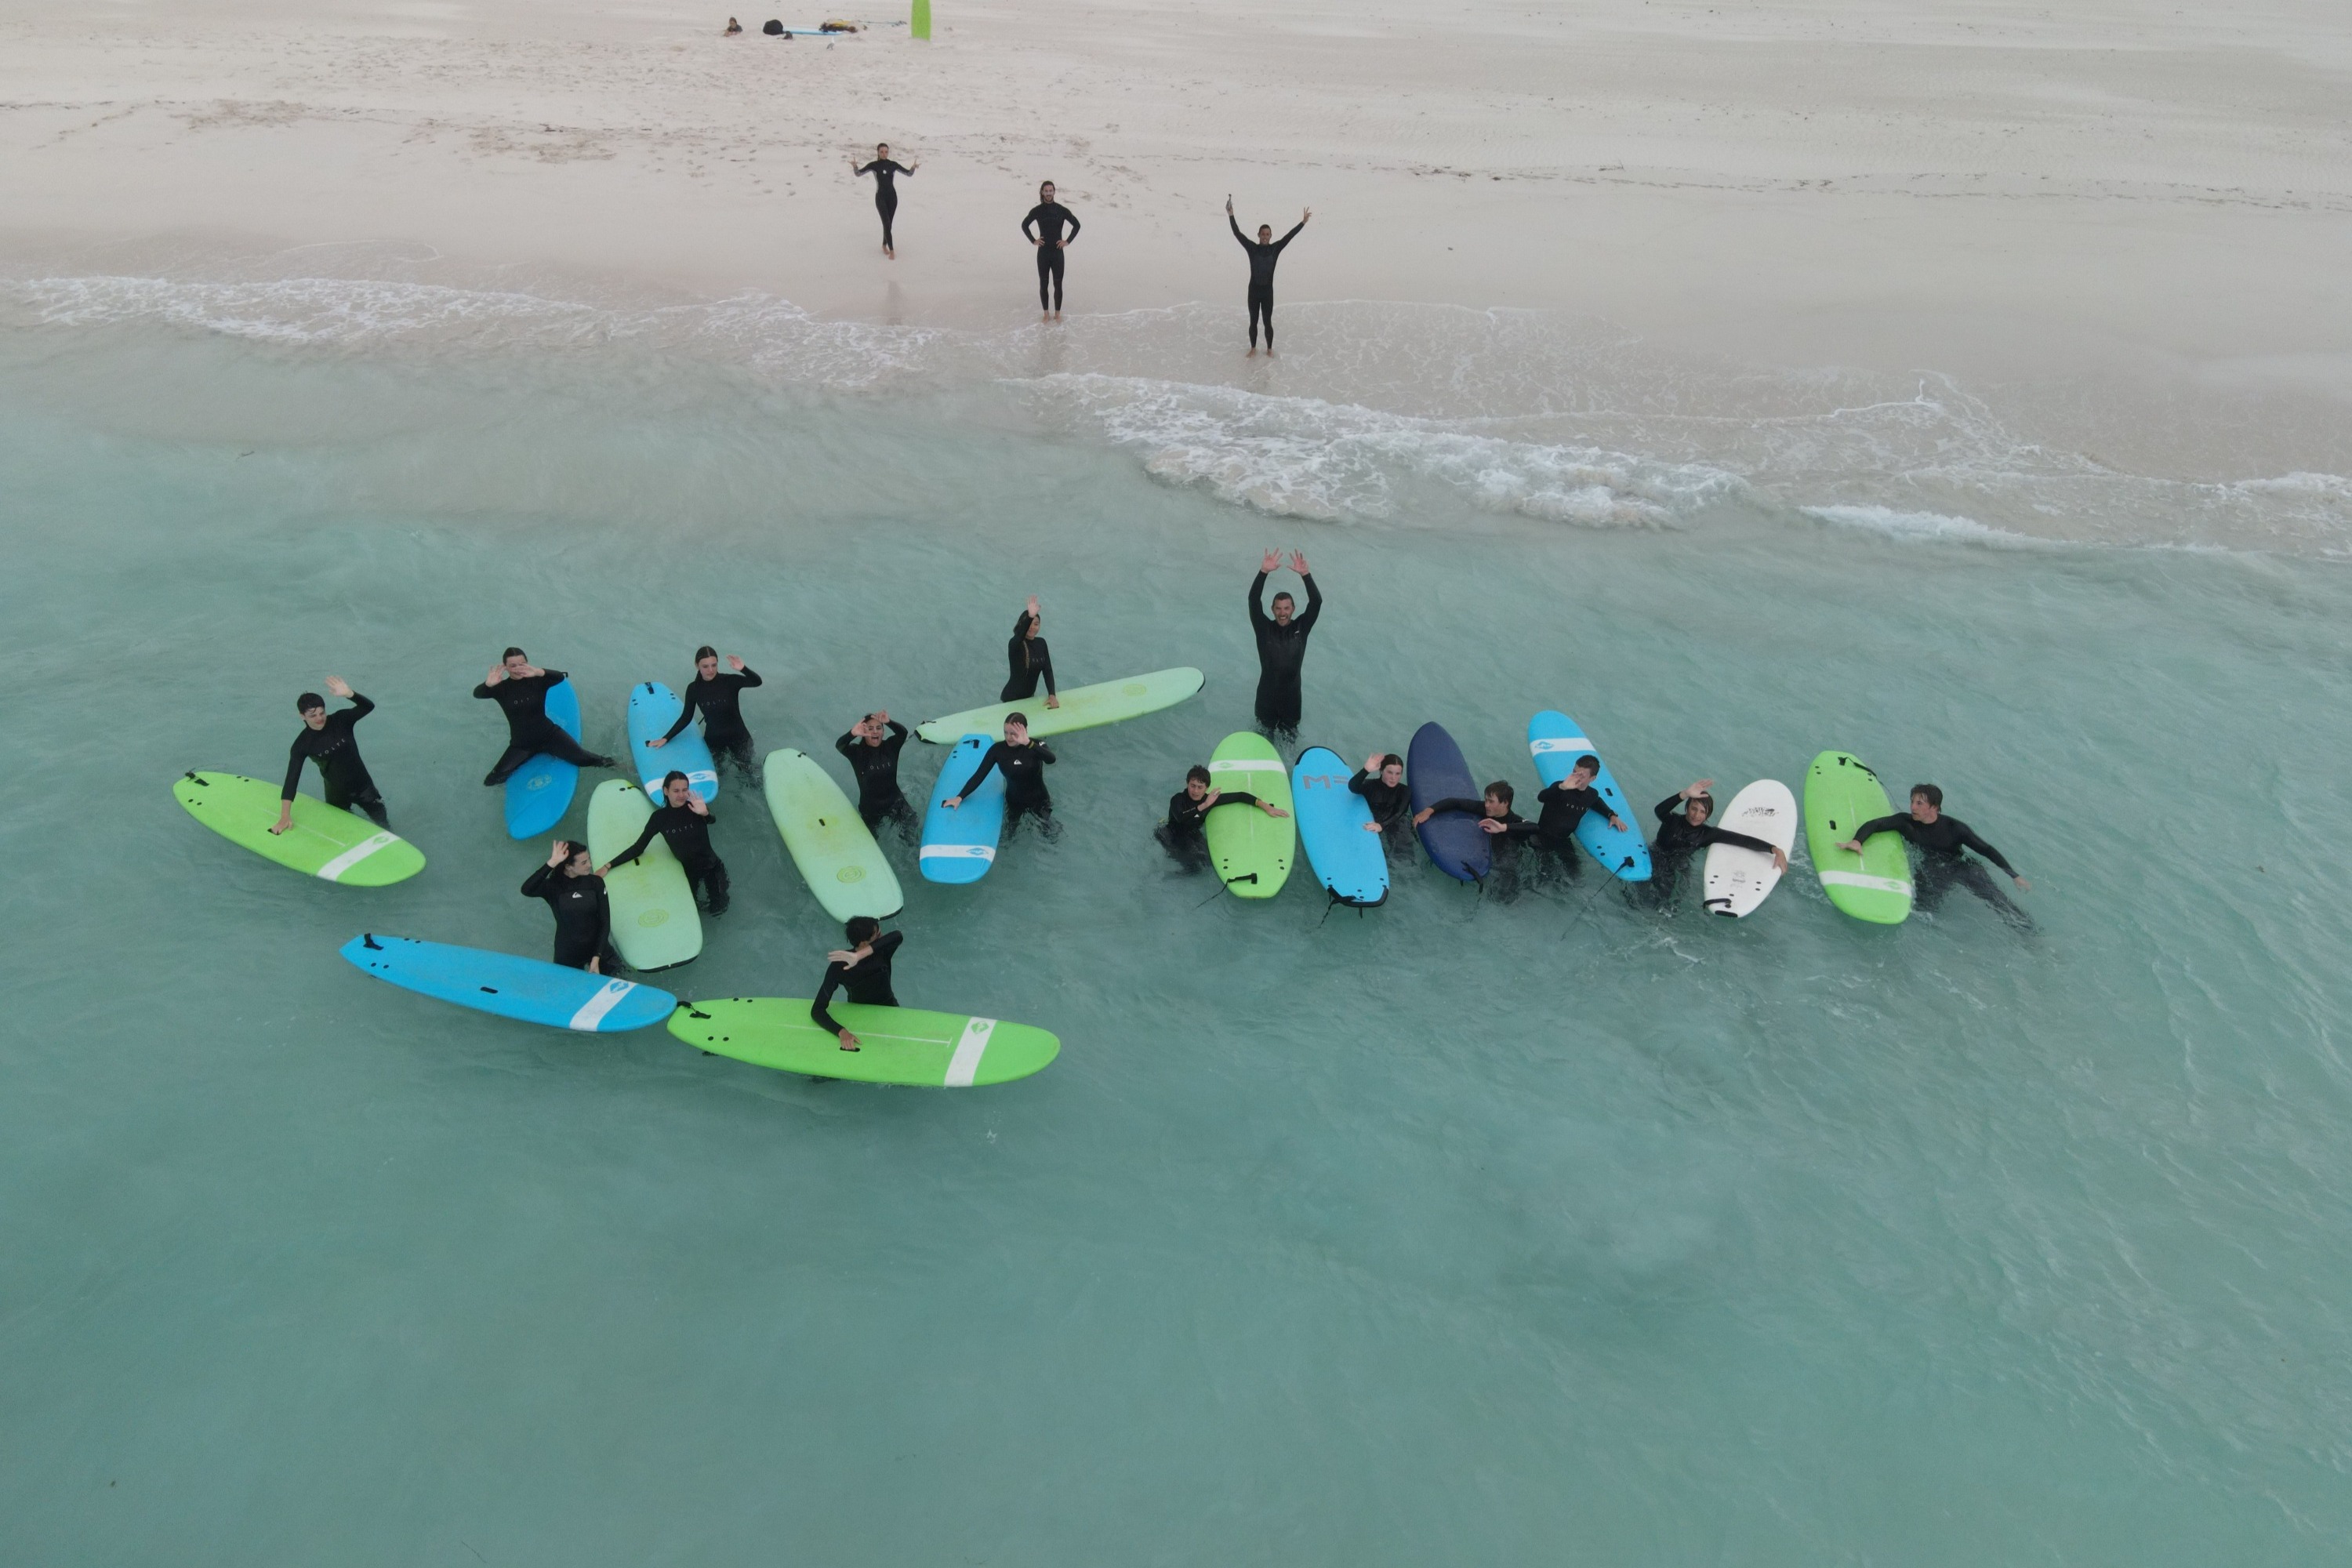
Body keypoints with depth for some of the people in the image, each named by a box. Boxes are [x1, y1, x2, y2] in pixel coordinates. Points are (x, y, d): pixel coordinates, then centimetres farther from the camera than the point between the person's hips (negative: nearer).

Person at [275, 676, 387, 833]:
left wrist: (348, 694, -53)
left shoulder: (341, 720, -17)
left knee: (383, 823, 14)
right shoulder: (301, 746, -18)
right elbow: (291, 780, -19)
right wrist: (285, 816, -25)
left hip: (362, 786, 0)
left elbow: (368, 707, -32)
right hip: (336, 794, 0)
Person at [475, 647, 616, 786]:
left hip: (549, 734, -1)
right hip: (521, 744, 2)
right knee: (492, 780, -4)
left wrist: (539, 672, -52)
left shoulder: (537, 681, -10)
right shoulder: (501, 688, -8)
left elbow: (560, 677, -30)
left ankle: (606, 763, 11)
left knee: (582, 758, -19)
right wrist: (488, 684, -50)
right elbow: (477, 694, -25)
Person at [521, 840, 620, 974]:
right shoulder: (553, 886, -15)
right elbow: (526, 890, -36)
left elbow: (605, 922, -9)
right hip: (568, 953, -1)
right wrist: (552, 863, -41)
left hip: (598, 948, 1)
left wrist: (596, 958, -15)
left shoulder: (595, 882, -10)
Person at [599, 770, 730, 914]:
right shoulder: (660, 817, -13)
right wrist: (608, 866, -13)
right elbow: (638, 848, -7)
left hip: (711, 867, -2)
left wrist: (706, 814, -66)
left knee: (716, 909, 0)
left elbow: (712, 820, -42)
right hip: (688, 869, 2)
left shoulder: (696, 807, -20)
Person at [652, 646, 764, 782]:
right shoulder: (694, 689, -7)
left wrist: (743, 669, -49)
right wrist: (666, 738, 1)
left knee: (751, 778, 10)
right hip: (713, 740, 2)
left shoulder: (730, 681, -16)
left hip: (738, 738, -2)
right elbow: (686, 718, 4)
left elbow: (757, 682, -32)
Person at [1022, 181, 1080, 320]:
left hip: (1058, 252, -1)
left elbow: (1076, 225, 5)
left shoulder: (1062, 210, -1)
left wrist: (1068, 241, -2)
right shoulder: (1037, 210, 1)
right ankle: (1046, 314, 12)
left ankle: (1057, 314, 9)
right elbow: (1024, 225, 12)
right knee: (1043, 284, 4)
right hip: (1043, 252, 1)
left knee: (1058, 284, 0)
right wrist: (1033, 240, 3)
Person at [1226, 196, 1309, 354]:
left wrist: (1303, 222, -12)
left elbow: (1290, 235, -7)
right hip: (1254, 290, 0)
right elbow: (1237, 233, -14)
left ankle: (1269, 349, 27)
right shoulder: (1252, 247, -7)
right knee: (1253, 322, 12)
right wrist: (1231, 215, -23)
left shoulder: (1275, 248, -4)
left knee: (1267, 322, 9)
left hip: (1268, 291, 0)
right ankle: (1253, 348, 30)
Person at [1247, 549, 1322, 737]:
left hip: (1291, 696, 1)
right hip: (1266, 696, -1)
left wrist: (1305, 575, -35)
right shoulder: (1264, 629, -10)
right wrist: (1264, 572, -36)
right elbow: (1254, 600, -23)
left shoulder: (1301, 628, -7)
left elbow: (1316, 602, -20)